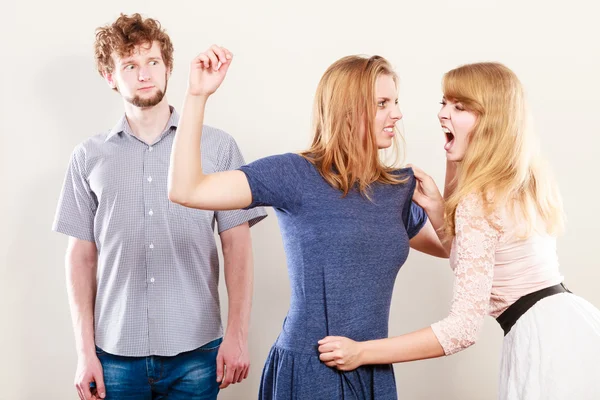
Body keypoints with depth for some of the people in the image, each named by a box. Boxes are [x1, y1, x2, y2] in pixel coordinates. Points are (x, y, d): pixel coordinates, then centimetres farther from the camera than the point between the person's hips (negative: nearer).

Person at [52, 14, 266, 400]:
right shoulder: (89, 157, 4)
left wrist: (238, 335, -5)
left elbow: (237, 246, 0)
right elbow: (82, 257, 6)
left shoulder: (218, 146, -1)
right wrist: (85, 351, 2)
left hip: (196, 352, -1)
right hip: (115, 354, 1)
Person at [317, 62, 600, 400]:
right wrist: (437, 208, 3)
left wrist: (360, 352, -21)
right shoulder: (524, 181, 7)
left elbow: (464, 328, -24)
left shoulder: (479, 201, -20)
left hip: (543, 339, -9)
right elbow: (477, 259, 17)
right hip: (571, 324, 9)